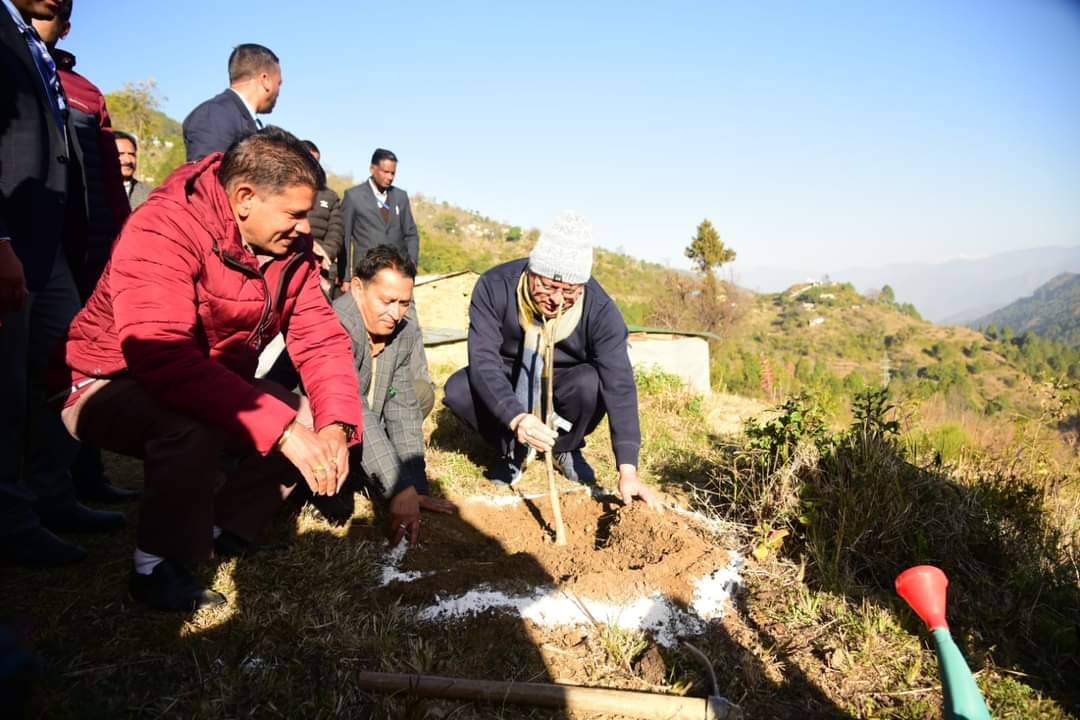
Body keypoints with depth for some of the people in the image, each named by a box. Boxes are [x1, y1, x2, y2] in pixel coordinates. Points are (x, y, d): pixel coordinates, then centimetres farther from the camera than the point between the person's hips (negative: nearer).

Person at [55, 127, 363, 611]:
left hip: (217, 385, 7)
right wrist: (282, 430, -45)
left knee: (314, 419, -10)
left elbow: (320, 338, -10)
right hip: (110, 387, -6)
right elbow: (162, 356, -41)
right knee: (194, 422, -37)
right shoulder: (162, 231, -29)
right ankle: (158, 566, -12)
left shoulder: (291, 249, -7)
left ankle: (224, 532, 7)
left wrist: (334, 425, -28)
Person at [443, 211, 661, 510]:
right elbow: (483, 359, -32)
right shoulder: (495, 285, -27)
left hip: (563, 385, 0)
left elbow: (618, 384, -32)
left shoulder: (600, 309, -28)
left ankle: (566, 450, 0)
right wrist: (515, 418, -50)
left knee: (593, 384, -33)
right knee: (458, 390, -28)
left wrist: (628, 470, -39)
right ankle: (513, 450, 0)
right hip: (508, 381, 1)